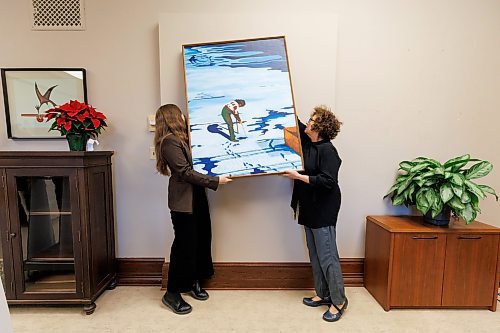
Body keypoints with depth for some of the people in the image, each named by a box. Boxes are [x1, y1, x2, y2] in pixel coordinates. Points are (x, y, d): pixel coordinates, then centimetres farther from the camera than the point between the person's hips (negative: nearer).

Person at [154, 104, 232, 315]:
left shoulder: (180, 138, 14)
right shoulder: (170, 141, -15)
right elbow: (185, 172, -21)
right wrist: (215, 181, -21)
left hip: (195, 197, 9)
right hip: (183, 201, -9)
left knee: (200, 240, 14)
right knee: (184, 244, -1)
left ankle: (191, 282, 31)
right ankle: (172, 293, 14)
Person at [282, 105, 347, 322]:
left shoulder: (327, 151, -17)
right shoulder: (307, 141, 6)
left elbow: (328, 182, -24)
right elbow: (296, 123, 20)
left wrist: (299, 176, -23)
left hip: (323, 210, -9)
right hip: (309, 208, 9)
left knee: (327, 255, 0)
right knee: (315, 254, 15)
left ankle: (338, 301, 16)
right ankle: (323, 294, 29)